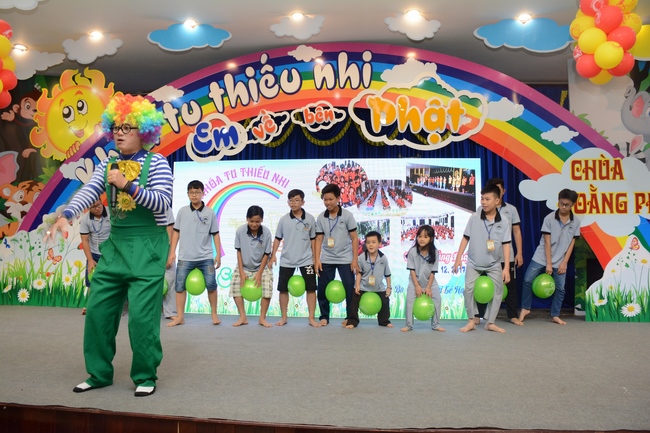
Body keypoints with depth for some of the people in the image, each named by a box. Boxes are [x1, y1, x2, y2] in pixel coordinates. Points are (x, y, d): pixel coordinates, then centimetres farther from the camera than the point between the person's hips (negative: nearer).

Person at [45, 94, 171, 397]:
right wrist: (65, 216, -20)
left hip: (147, 246, -6)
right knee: (98, 308, 6)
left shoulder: (156, 162, -5)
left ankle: (145, 376, 10)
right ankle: (99, 373, 21)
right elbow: (88, 192, -3)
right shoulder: (108, 164, 10)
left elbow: (163, 202, -15)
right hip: (115, 244, 6)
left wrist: (128, 185, -23)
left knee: (141, 313, -7)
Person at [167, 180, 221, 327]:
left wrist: (218, 254, 2)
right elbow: (176, 232, 8)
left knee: (211, 285, -4)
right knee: (180, 286, 3)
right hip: (185, 257, 1)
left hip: (206, 257, -1)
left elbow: (215, 234, 4)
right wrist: (172, 252, 3)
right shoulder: (182, 211, 3)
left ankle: (214, 314, 14)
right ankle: (180, 317, 13)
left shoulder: (210, 213, 0)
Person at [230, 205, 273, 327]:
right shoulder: (240, 231, -17)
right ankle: (243, 317, 2)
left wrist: (259, 274, -13)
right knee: (236, 287, -13)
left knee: (267, 289, -16)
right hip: (243, 267, 1)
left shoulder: (266, 232, -18)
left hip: (261, 267, -1)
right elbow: (239, 251, -8)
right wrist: (241, 272, -11)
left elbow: (266, 254, -10)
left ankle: (262, 318, 2)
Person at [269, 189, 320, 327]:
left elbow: (313, 239, 6)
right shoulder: (283, 220, -1)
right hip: (286, 260, 1)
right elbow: (277, 239, 7)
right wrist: (273, 256, 1)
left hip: (306, 260, -1)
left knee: (311, 289, -1)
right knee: (283, 289, 6)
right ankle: (283, 317, 19)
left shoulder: (310, 219, -1)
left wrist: (315, 258, 6)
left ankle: (311, 318, 8)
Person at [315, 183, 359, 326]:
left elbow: (354, 238, -4)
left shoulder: (347, 215, -5)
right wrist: (317, 259, -5)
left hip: (345, 259, -2)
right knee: (322, 289, 5)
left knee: (349, 289, 0)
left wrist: (355, 259, -8)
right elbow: (319, 239, 3)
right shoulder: (321, 217, 1)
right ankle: (324, 317, 20)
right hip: (326, 259, 2)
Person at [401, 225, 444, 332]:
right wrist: (417, 286, -15)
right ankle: (409, 325, 0)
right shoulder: (413, 251, -14)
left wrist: (428, 287, -13)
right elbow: (412, 270, -11)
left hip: (430, 281, 1)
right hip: (415, 281, -1)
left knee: (437, 300, -6)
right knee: (410, 300, -11)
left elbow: (433, 272, -8)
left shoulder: (434, 252, -11)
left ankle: (435, 324, 8)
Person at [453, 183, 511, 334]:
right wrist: (458, 258, -4)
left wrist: (506, 267, -10)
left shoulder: (504, 221, -8)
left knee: (497, 291, 4)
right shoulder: (474, 217, -8)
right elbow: (466, 238, -1)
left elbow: (506, 244, -7)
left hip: (494, 264, 1)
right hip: (474, 262, -1)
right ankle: (471, 321, 7)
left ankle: (490, 323, 18)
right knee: (469, 289, -7)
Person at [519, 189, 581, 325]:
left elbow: (571, 243, 2)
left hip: (560, 261, 2)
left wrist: (564, 262, -4)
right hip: (541, 257, -2)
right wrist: (548, 263, -12)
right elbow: (547, 242, -11)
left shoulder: (576, 221, -3)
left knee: (560, 288, 4)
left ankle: (555, 315, 19)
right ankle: (525, 308, 10)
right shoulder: (549, 218, -11)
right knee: (528, 280, -7)